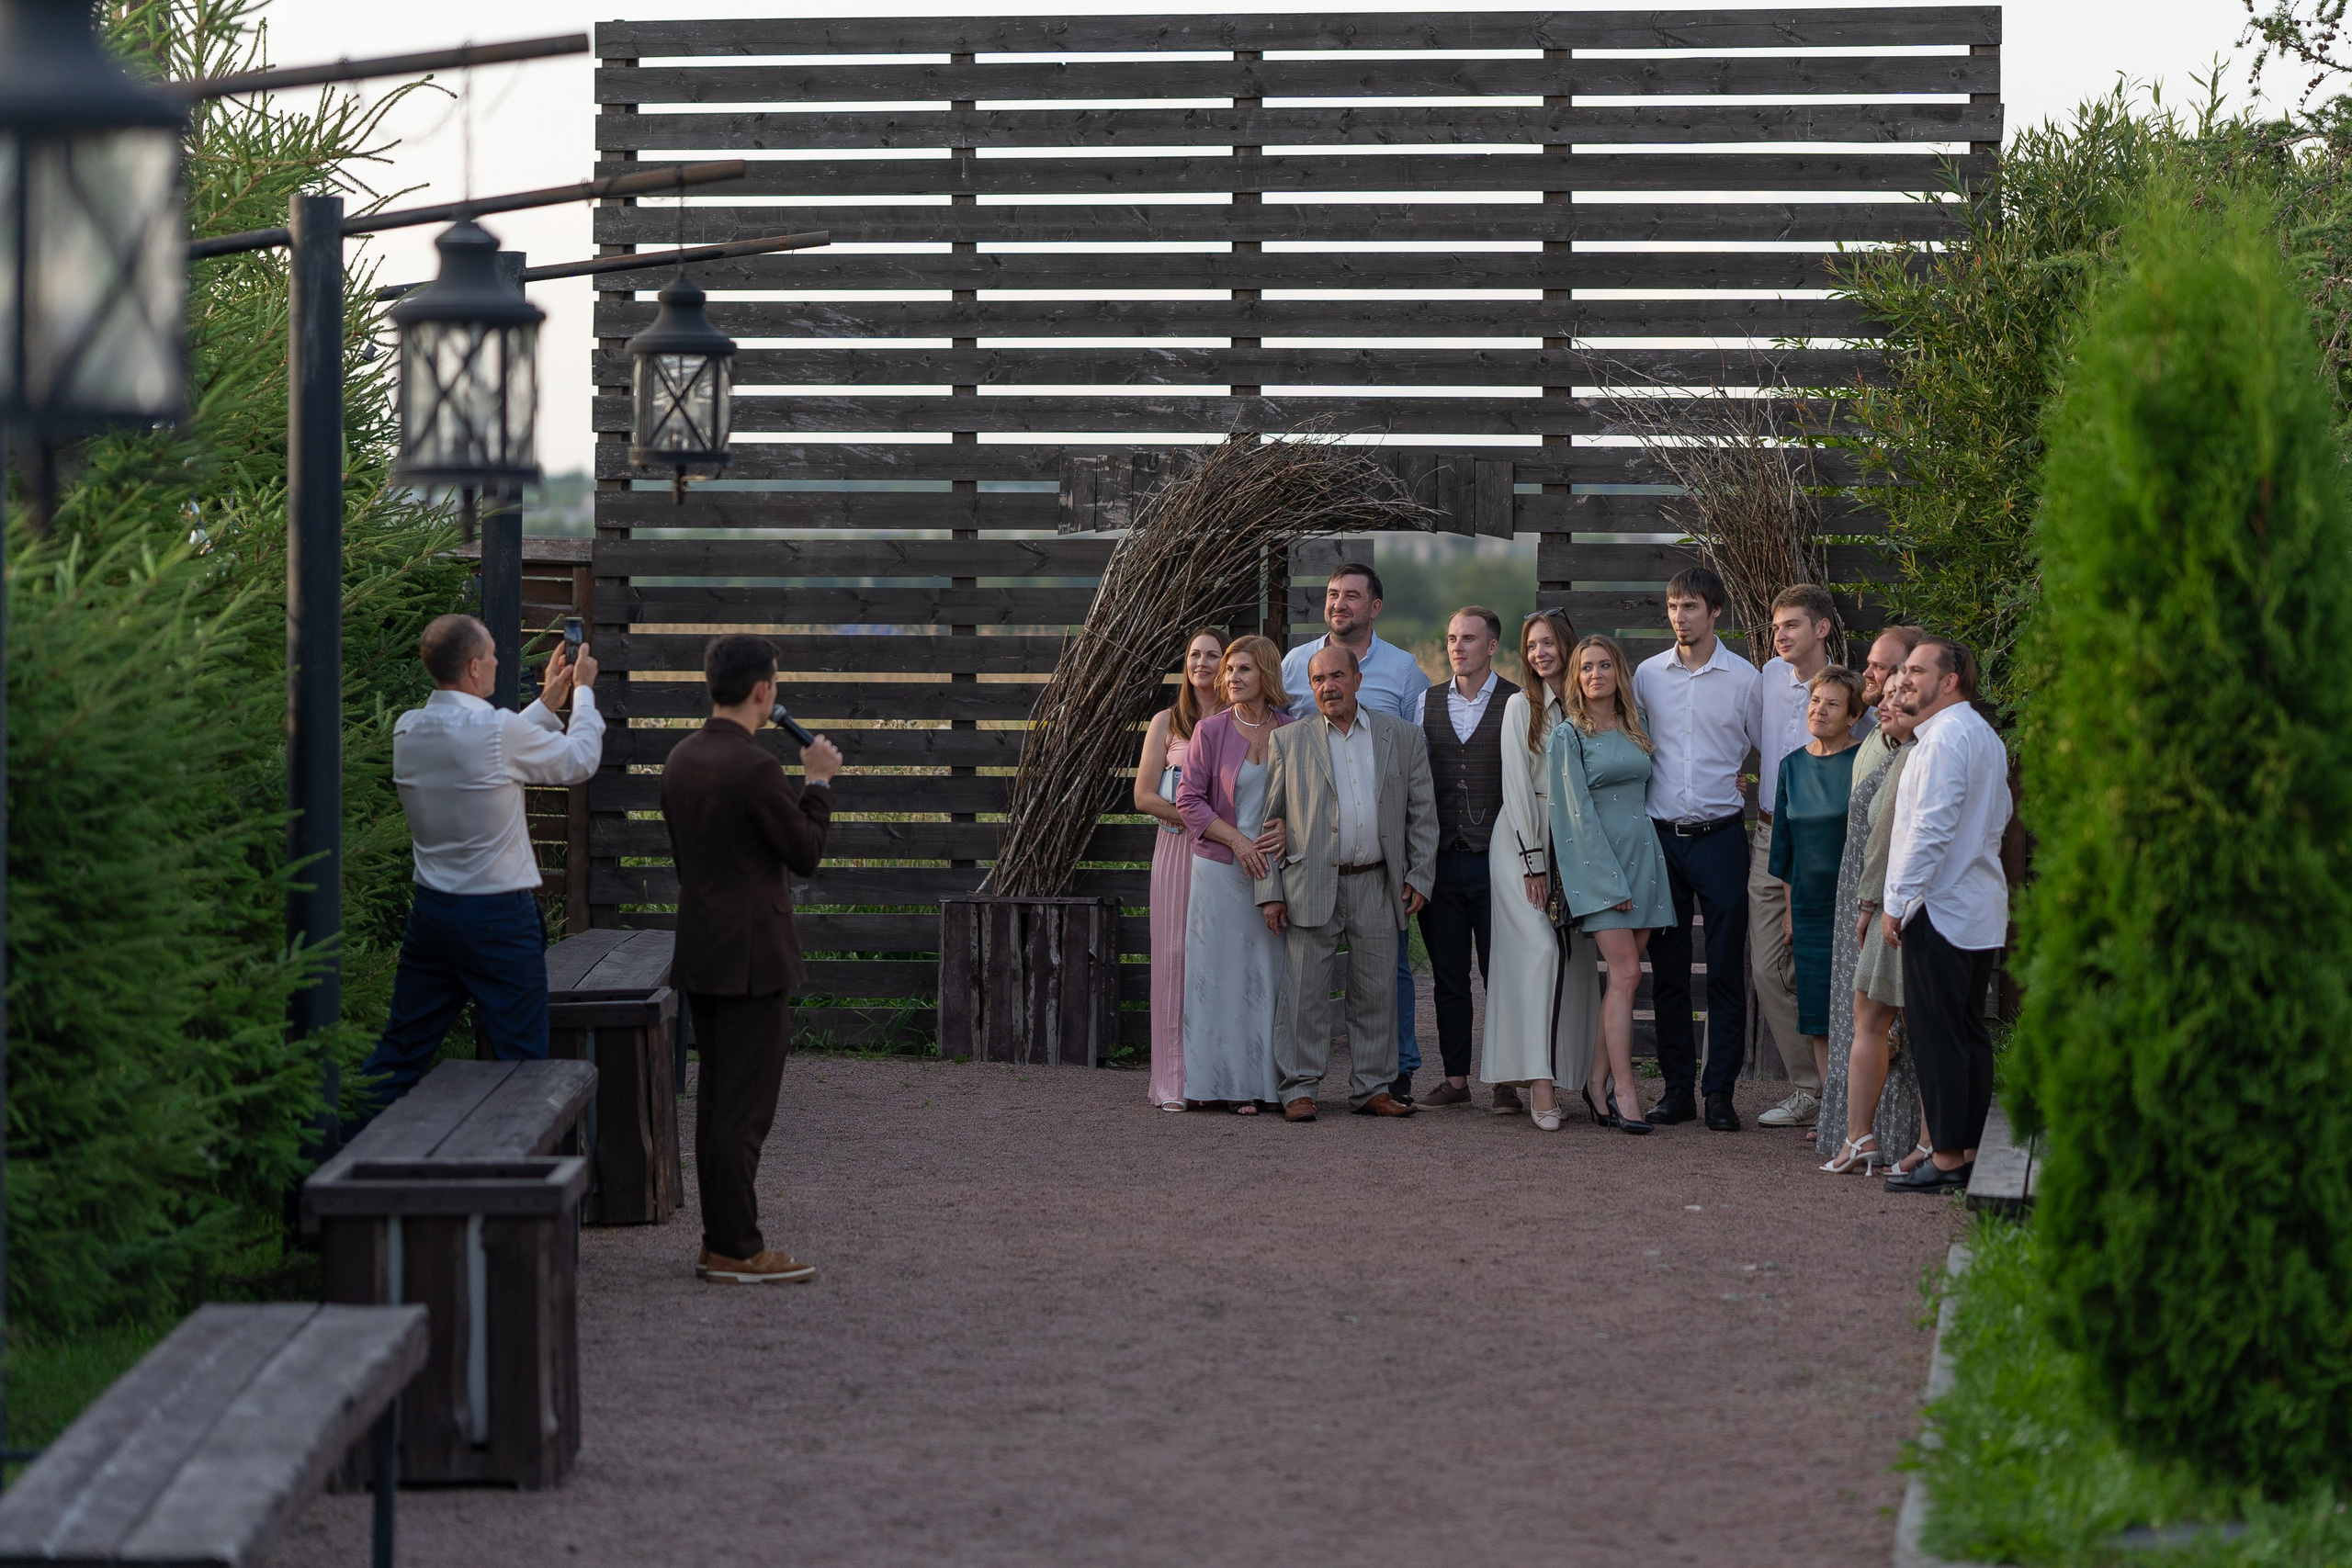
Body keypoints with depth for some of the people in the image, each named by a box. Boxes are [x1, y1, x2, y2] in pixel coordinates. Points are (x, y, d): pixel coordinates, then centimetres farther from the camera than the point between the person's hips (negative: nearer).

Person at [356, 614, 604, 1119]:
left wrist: (547, 704, 27)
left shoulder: (407, 730, 3)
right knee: (520, 1060, 1)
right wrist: (583, 691, 15)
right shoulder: (499, 729, -17)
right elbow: (580, 761, -1)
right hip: (499, 918, -6)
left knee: (400, 1049, 12)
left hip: (431, 909, 7)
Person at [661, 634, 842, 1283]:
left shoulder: (682, 759, 8)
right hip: (750, 956, -9)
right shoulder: (755, 768, -19)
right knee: (744, 1107, -5)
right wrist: (818, 782, 1)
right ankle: (736, 1251, -3)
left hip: (701, 952, 9)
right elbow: (806, 853, -11)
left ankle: (720, 1241, 18)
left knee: (717, 1102, 13)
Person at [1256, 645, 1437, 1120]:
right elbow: (1269, 820, 5)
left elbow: (1422, 813, 11)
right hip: (1311, 886, -1)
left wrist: (1420, 877, 3)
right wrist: (1270, 890, -1)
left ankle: (1372, 1088, 14)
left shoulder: (1402, 737, 9)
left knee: (1375, 992, 6)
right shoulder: (1288, 742, 6)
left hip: (1376, 887, 2)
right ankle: (1299, 1089, 4)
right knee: (1305, 992, -2)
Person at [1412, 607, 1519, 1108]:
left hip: (1496, 860, -4)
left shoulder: (1517, 704, 0)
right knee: (1448, 975, 7)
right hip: (1441, 858, 4)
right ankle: (1455, 1078, 13)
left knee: (1501, 973, -2)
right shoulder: (1427, 702, 11)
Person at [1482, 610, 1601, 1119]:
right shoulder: (1522, 706, 0)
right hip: (1523, 839, -4)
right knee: (1538, 949, -15)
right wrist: (1533, 861, -9)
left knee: (1574, 957, -2)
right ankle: (1528, 1080, -19)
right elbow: (1516, 785, -4)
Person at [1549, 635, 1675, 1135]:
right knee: (1626, 974, -13)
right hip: (1597, 859, -5)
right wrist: (1611, 879, -14)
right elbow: (1576, 812, -7)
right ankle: (1624, 1091, -13)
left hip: (1644, 855, 5)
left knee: (1625, 975, 1)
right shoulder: (1567, 737, -1)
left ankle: (1598, 1083, 8)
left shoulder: (1635, 732, 15)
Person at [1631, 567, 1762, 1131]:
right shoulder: (1647, 675, 6)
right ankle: (1677, 1087, 11)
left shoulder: (1744, 678, 0)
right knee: (1667, 970, 5)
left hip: (1720, 836, -2)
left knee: (1726, 970, -2)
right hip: (1661, 834, 2)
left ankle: (1720, 1091, 2)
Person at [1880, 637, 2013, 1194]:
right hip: (1981, 908, 10)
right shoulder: (1985, 735, 17)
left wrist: (1897, 902, -16)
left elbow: (1930, 828, -20)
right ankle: (1971, 1151, 14)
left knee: (1935, 1035, -7)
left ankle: (1947, 1157, -6)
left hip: (1941, 909, -10)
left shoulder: (1946, 736, -15)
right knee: (1970, 1032, 11)